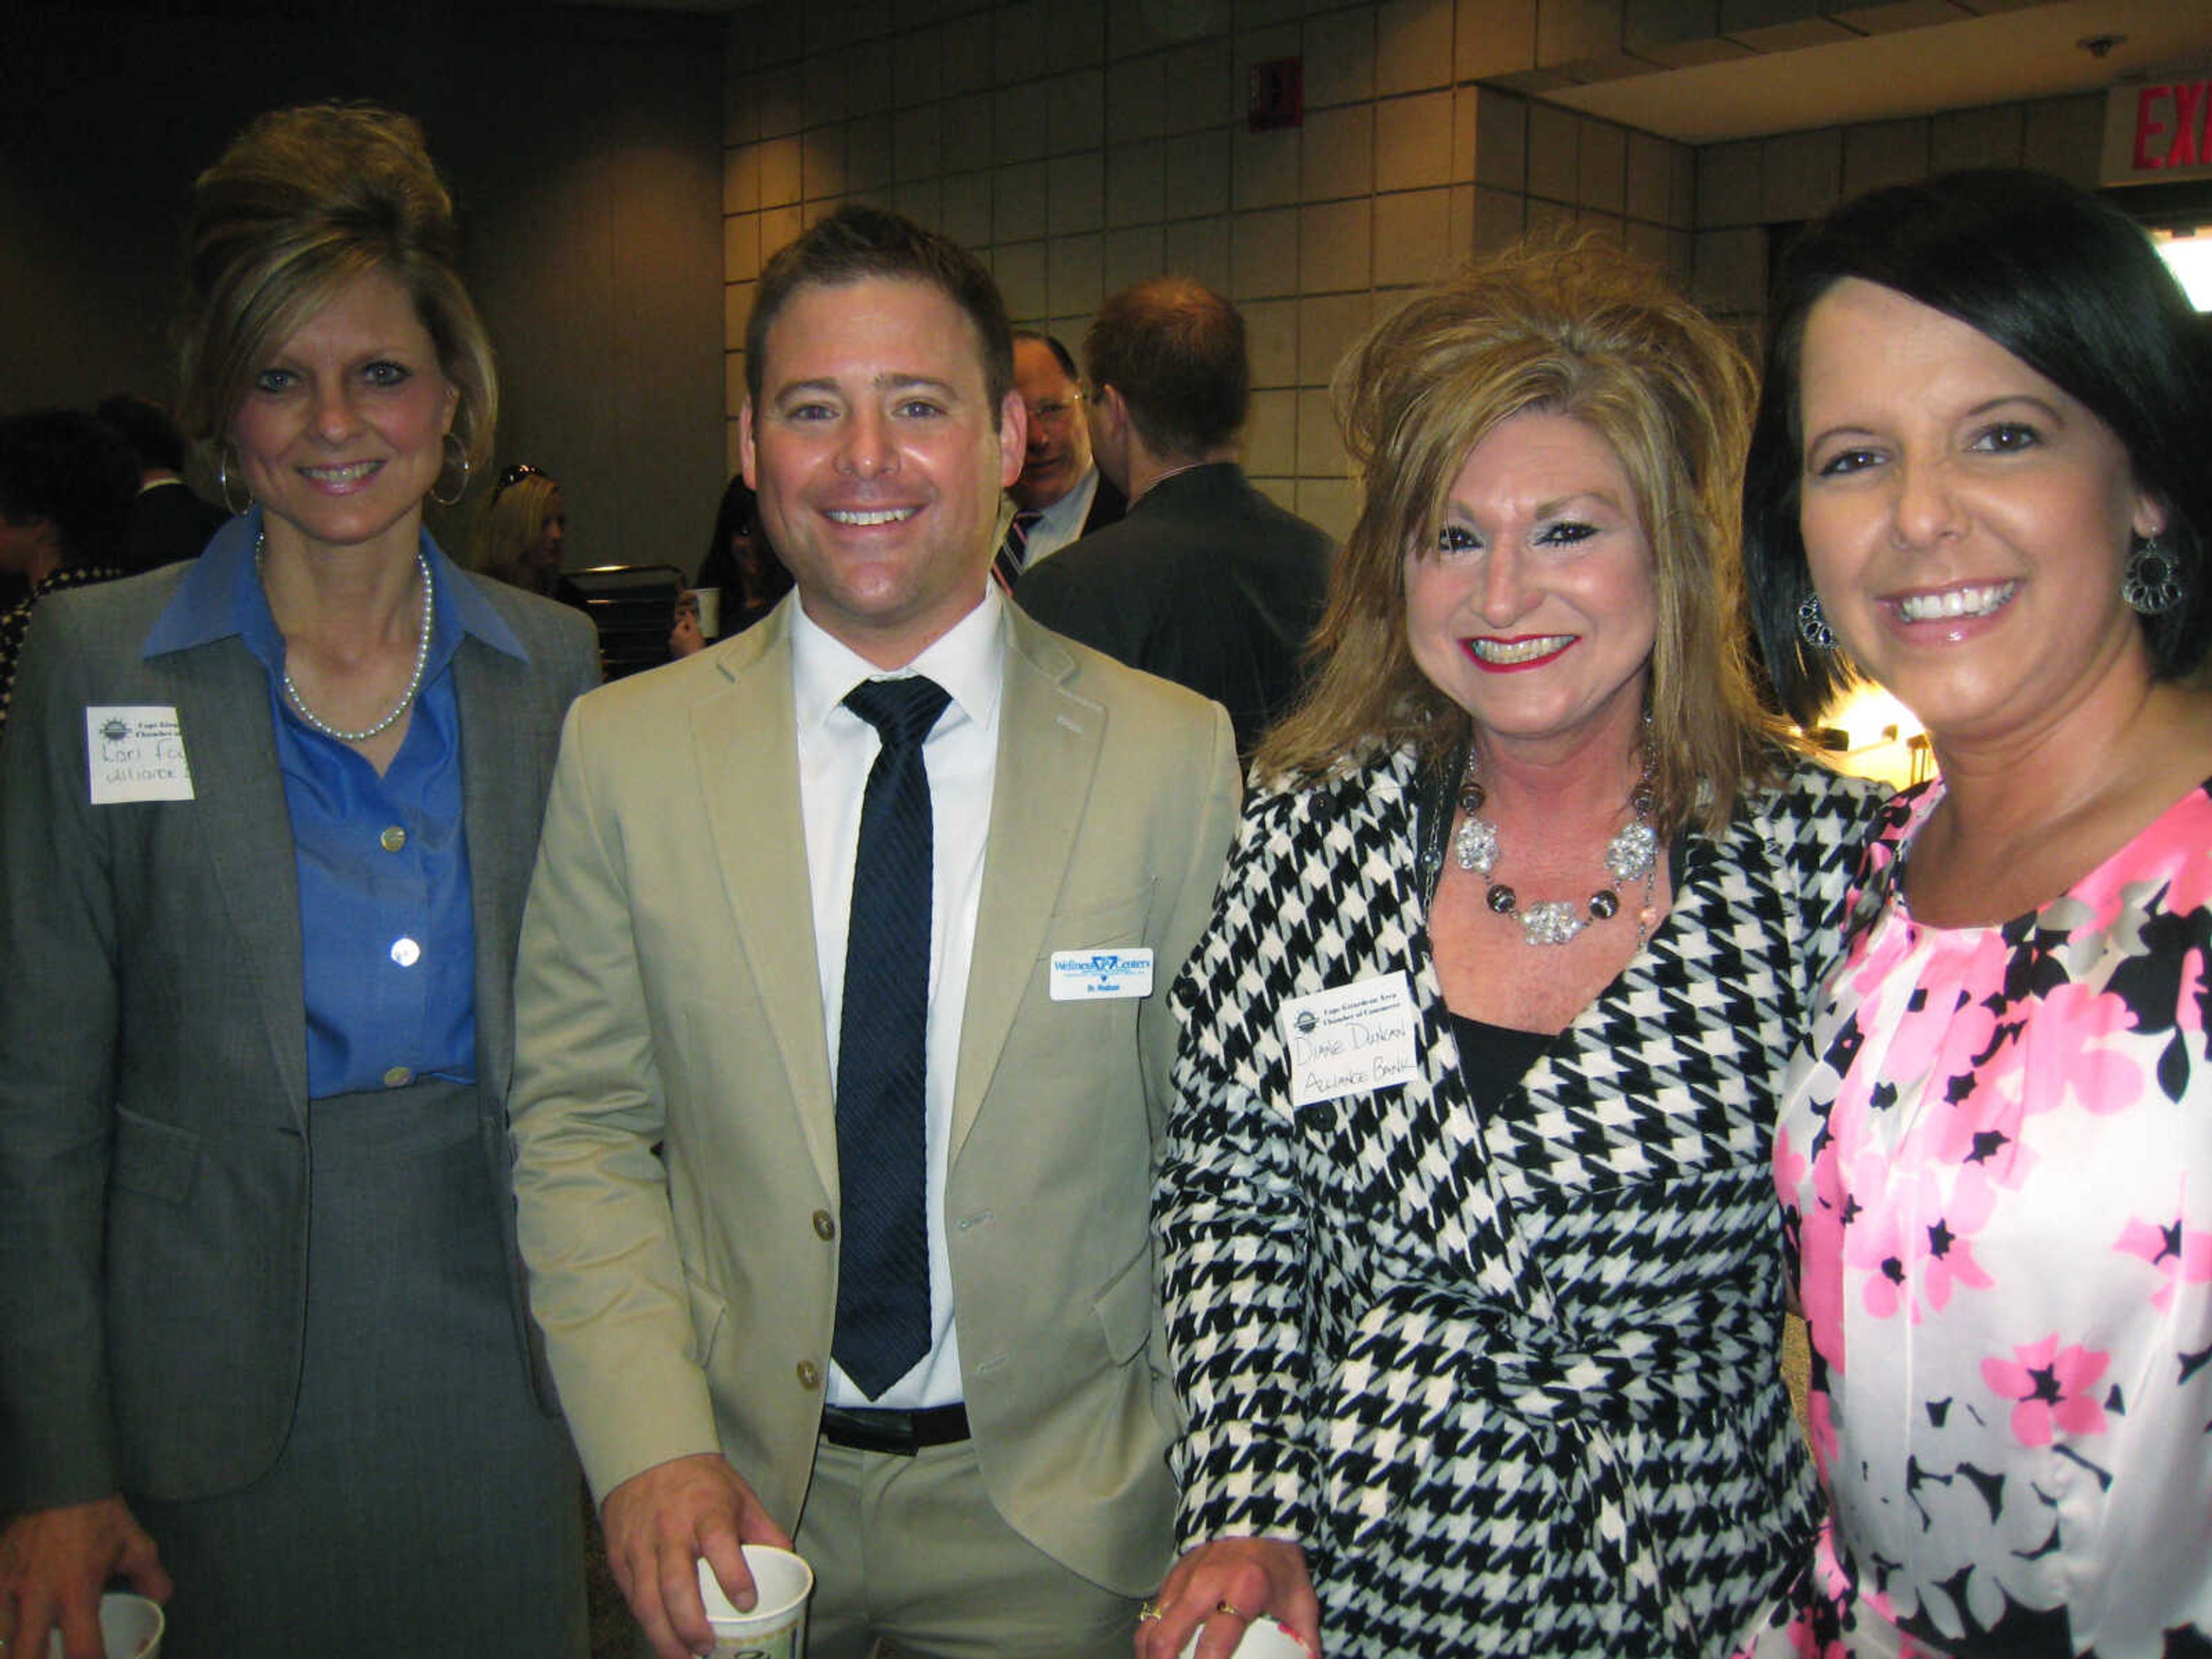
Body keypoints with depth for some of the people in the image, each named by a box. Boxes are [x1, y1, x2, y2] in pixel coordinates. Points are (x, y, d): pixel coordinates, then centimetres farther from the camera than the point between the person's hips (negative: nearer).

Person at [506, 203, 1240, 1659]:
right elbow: (580, 1124, -1)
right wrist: (650, 1448, -12)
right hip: (735, 1496, 1)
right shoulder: (625, 750, -6)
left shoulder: (1177, 756, -10)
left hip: (1058, 1508, 0)